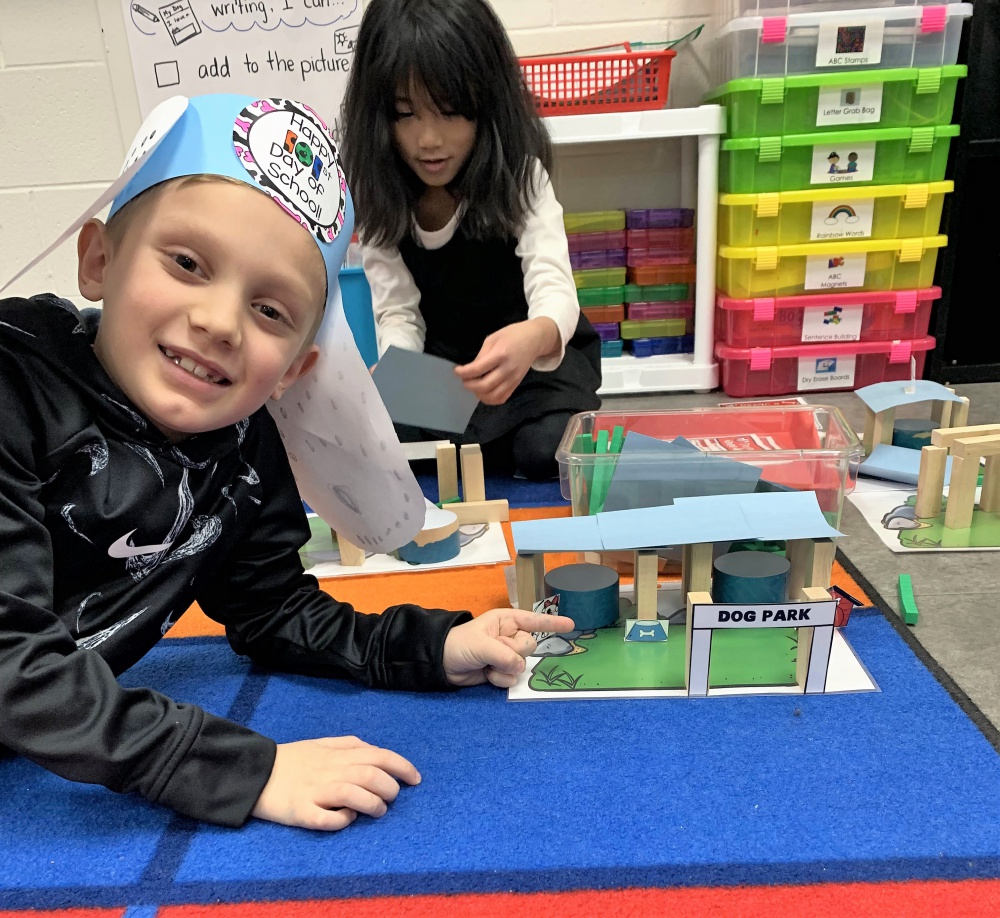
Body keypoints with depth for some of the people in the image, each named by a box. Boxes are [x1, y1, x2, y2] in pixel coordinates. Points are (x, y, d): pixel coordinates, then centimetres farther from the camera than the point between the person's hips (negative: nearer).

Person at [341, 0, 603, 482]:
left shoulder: (518, 175, -19)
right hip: (439, 364, 3)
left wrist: (536, 337, -57)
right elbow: (397, 314, -10)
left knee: (550, 449, -31)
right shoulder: (379, 197, -11)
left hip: (540, 356, -2)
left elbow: (554, 286, -32)